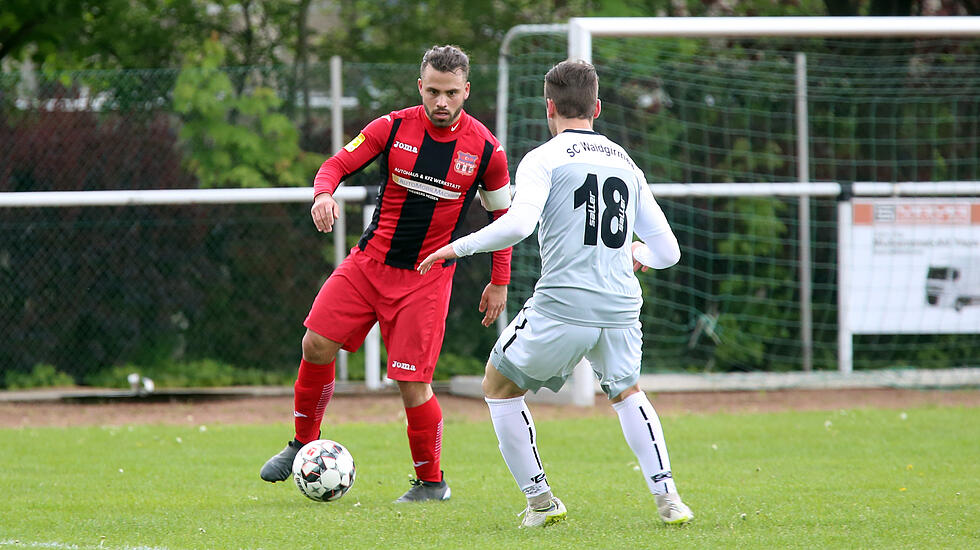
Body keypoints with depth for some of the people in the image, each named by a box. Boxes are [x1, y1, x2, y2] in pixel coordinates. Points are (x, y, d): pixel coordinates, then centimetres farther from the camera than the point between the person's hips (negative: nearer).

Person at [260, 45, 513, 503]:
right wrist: (324, 194, -25)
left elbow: (502, 215, 6)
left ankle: (431, 482, 10)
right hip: (369, 260, 2)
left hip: (426, 277, -2)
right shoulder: (393, 128, -4)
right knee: (317, 345, -8)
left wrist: (499, 283, 6)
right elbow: (338, 164, -1)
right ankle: (304, 443, 14)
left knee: (412, 381, -9)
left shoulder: (485, 149, -6)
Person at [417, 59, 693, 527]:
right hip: (622, 308, 5)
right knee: (626, 392, 32)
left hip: (562, 308, -5)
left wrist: (459, 247, -5)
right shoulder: (626, 164, 16)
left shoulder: (543, 159, 0)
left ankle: (540, 501, 14)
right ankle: (666, 497, 15)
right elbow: (667, 251, 17)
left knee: (499, 387, 19)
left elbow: (518, 224, -18)